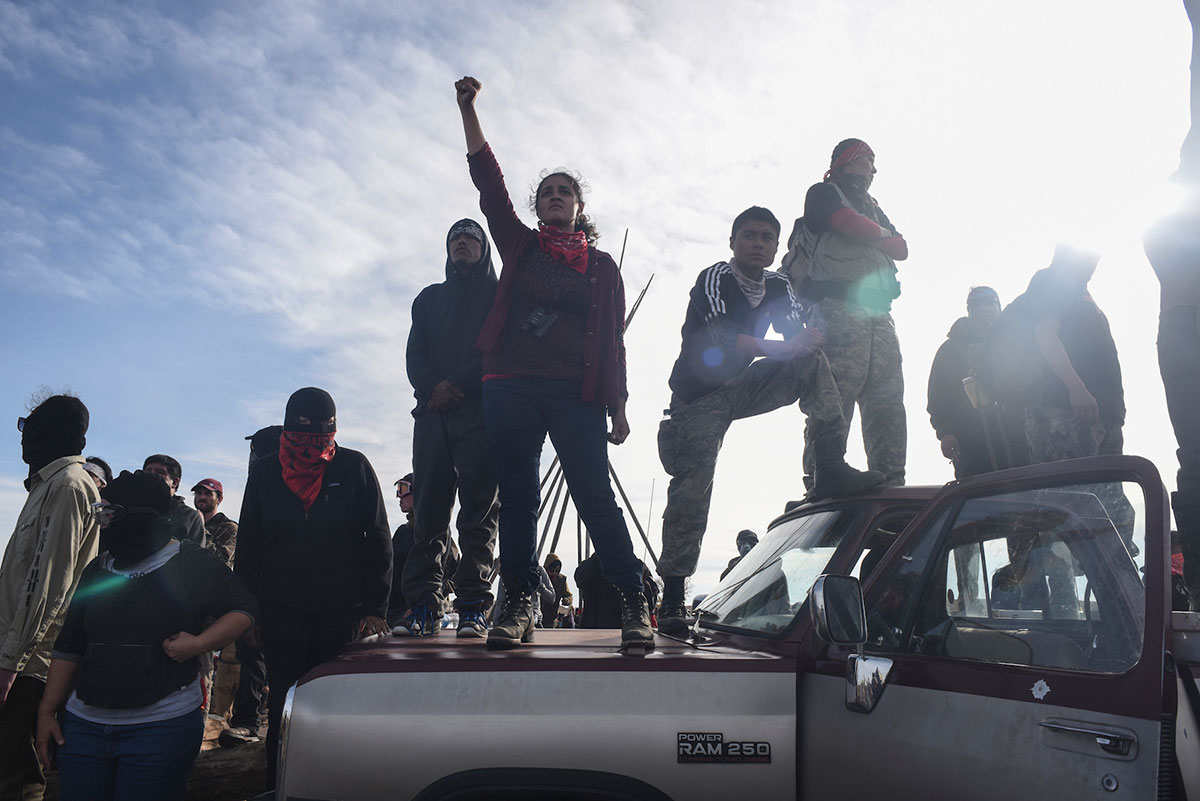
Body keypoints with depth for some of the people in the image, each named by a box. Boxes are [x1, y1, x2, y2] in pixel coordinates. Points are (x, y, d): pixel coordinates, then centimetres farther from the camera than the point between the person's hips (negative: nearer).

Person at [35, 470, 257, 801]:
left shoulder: (190, 563, -5)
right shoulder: (97, 569, 12)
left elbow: (243, 610, -4)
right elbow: (69, 646, 14)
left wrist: (198, 644, -18)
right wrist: (47, 711, 9)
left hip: (162, 727, -5)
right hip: (82, 724, 5)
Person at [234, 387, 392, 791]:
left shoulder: (353, 467, 1)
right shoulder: (265, 472, 7)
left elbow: (378, 541, 2)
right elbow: (247, 547, 13)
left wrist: (375, 609, -3)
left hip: (343, 611, -1)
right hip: (281, 613, 1)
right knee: (284, 711, 4)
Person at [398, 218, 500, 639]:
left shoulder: (499, 295, 17)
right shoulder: (429, 298, 27)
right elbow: (415, 355, 14)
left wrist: (458, 384, -12)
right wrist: (433, 386, -7)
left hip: (481, 411, -3)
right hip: (433, 412, 3)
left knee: (479, 509, -9)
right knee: (428, 507, -5)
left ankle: (473, 607, -11)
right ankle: (424, 605, -5)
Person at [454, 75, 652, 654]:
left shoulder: (602, 266, 16)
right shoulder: (520, 246, 19)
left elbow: (613, 340, 11)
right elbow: (488, 180, 11)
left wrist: (618, 407, 3)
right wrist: (468, 109, 4)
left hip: (577, 394, -2)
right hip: (511, 386, 2)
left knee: (595, 497, -9)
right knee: (516, 497, 1)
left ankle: (633, 604, -5)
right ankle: (518, 604, 7)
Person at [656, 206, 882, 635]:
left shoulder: (778, 287, 5)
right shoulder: (715, 278, -14)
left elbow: (803, 334, -5)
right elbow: (722, 338, -29)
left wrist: (806, 340, -28)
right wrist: (776, 349, -31)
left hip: (739, 388, 6)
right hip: (698, 399, -6)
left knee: (813, 362, -9)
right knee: (692, 492, -14)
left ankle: (831, 468, -17)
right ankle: (671, 601, -7)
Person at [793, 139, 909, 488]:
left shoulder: (872, 207, 34)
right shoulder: (823, 192, 13)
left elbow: (902, 248, 21)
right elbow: (852, 226, -6)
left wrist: (869, 235, 5)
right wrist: (882, 233, 13)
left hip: (879, 312, 7)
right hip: (839, 306, -7)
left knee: (887, 401, -4)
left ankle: (891, 483, -5)